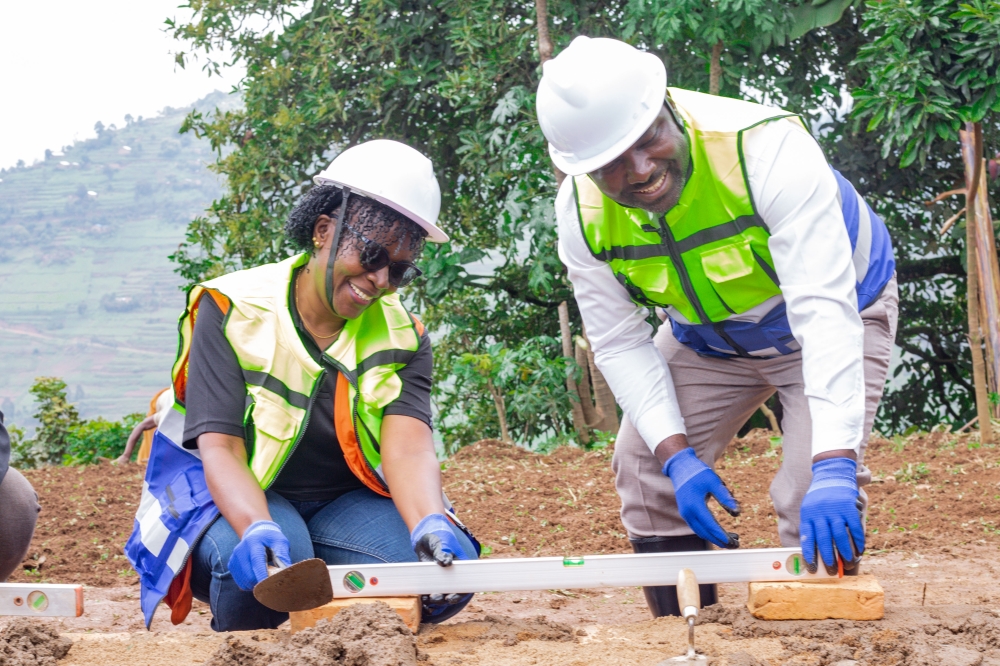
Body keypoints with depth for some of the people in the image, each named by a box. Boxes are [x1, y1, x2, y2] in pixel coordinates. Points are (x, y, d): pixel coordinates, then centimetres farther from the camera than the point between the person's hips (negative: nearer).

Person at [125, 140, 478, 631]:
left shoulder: (404, 338, -3)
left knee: (450, 563, -25)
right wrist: (258, 530, -47)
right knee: (265, 562, -38)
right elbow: (219, 447, -24)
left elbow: (410, 445, -21)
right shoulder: (233, 312, -13)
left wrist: (431, 526, -45)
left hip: (344, 504, 3)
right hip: (236, 499, -3)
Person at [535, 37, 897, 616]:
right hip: (708, 338, 5)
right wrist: (676, 455, -27)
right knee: (646, 468, -1)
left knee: (814, 493, -22)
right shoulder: (582, 212, -23)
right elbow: (621, 343, -13)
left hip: (835, 318, -5)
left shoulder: (767, 149, -39)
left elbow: (824, 311, -45)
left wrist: (834, 466, -53)